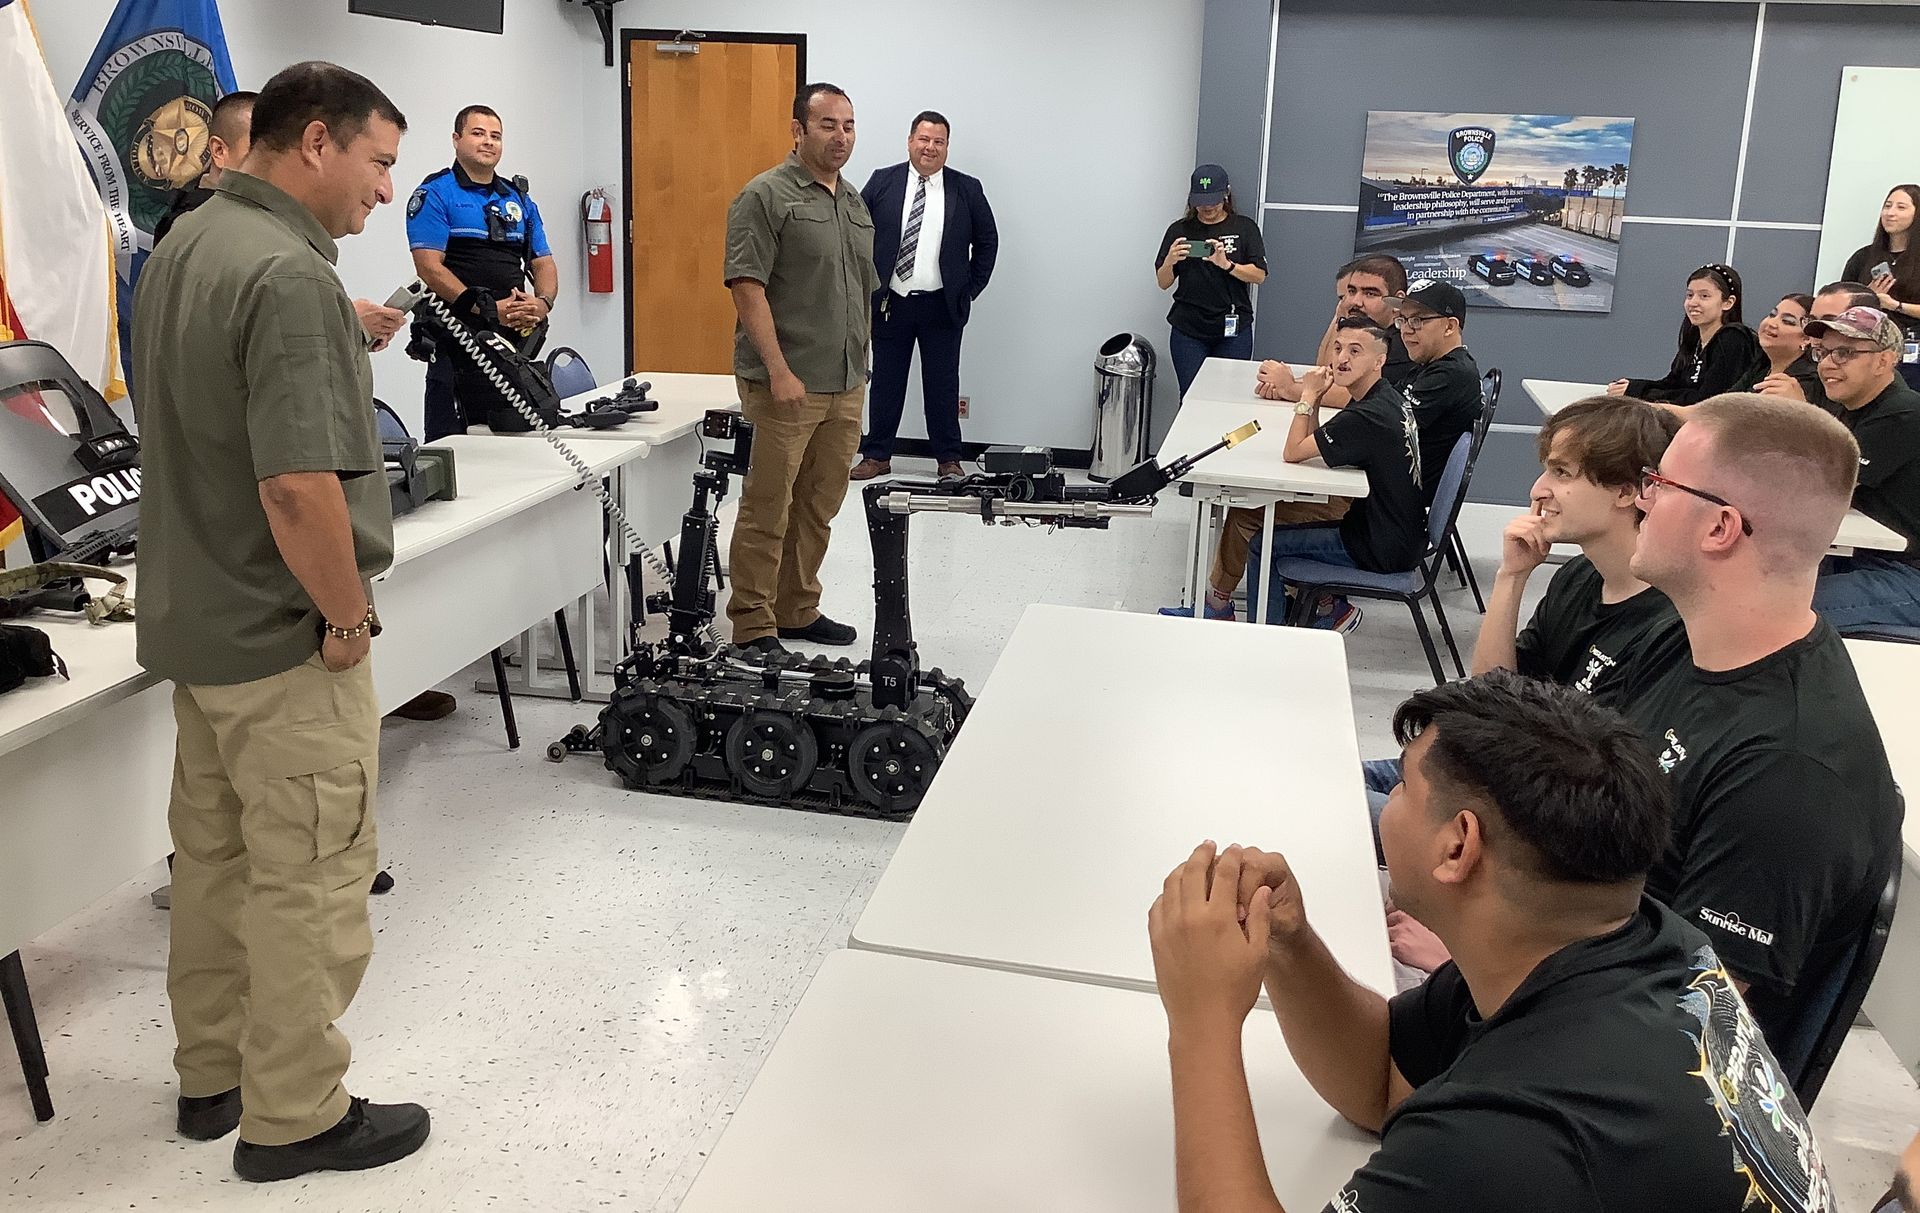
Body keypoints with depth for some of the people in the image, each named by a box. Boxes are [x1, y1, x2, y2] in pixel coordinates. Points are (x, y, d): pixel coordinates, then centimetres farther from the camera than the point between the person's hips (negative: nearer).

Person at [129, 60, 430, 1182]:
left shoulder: (183, 246, 9)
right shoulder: (289, 276, -23)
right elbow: (299, 488, -29)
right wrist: (348, 618, -17)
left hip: (191, 617, 10)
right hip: (281, 639, -10)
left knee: (216, 858, 20)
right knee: (313, 879, 3)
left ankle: (214, 1075, 35)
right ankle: (294, 1117, 17)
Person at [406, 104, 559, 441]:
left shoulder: (520, 200, 18)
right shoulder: (435, 194, -1)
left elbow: (544, 263, 15)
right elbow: (429, 267, -11)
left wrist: (542, 304, -8)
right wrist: (490, 308, -20)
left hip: (515, 340, 6)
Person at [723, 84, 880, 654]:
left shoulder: (856, 202, 17)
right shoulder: (766, 196, -7)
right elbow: (748, 288, -14)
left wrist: (860, 367, 18)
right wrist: (779, 371, -20)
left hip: (846, 387, 8)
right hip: (788, 386, -8)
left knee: (819, 507, 14)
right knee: (767, 510, -4)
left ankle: (798, 611, 25)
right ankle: (753, 627, 3)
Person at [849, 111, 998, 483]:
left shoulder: (966, 189, 2)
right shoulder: (882, 182, 2)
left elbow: (987, 240, 9)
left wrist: (971, 289, 4)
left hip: (942, 307, -1)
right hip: (889, 303, 1)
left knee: (943, 385, 5)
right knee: (886, 383, 8)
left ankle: (949, 460, 14)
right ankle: (877, 456, 17)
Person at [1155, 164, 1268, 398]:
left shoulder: (1244, 228, 4)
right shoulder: (1179, 230, 7)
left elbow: (1259, 275, -3)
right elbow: (1163, 283, 6)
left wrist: (1227, 264, -20)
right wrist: (1170, 261, -16)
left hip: (1233, 329, -1)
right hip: (1188, 330, 1)